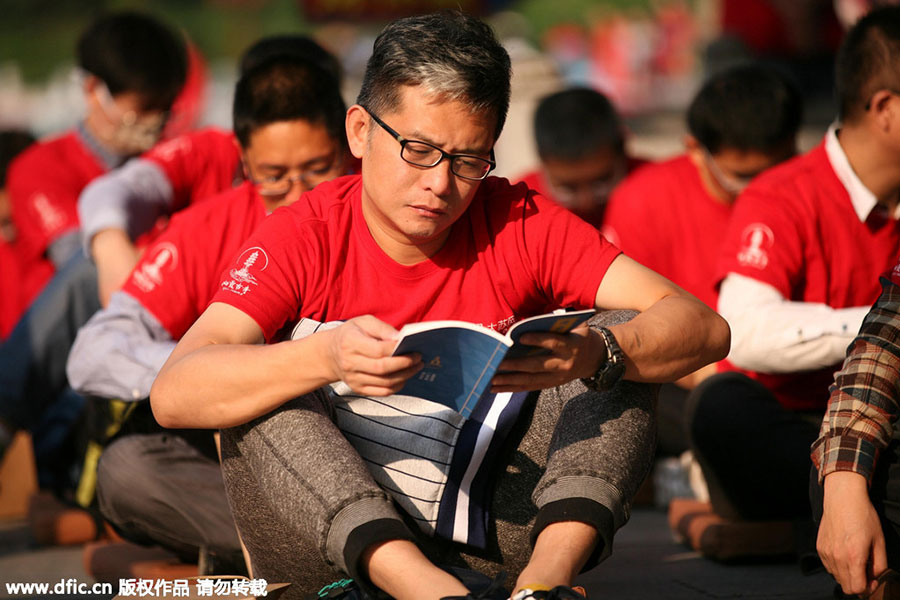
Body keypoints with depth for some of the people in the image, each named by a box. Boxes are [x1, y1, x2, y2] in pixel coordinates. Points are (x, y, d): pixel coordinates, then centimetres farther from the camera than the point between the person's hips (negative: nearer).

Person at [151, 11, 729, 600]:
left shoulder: (521, 226, -1)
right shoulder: (304, 237, -5)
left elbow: (703, 327, -10)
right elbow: (173, 395, -20)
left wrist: (594, 355, -32)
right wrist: (326, 357, -37)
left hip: (491, 540, 2)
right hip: (334, 545, -1)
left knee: (623, 337, -11)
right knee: (266, 394, -24)